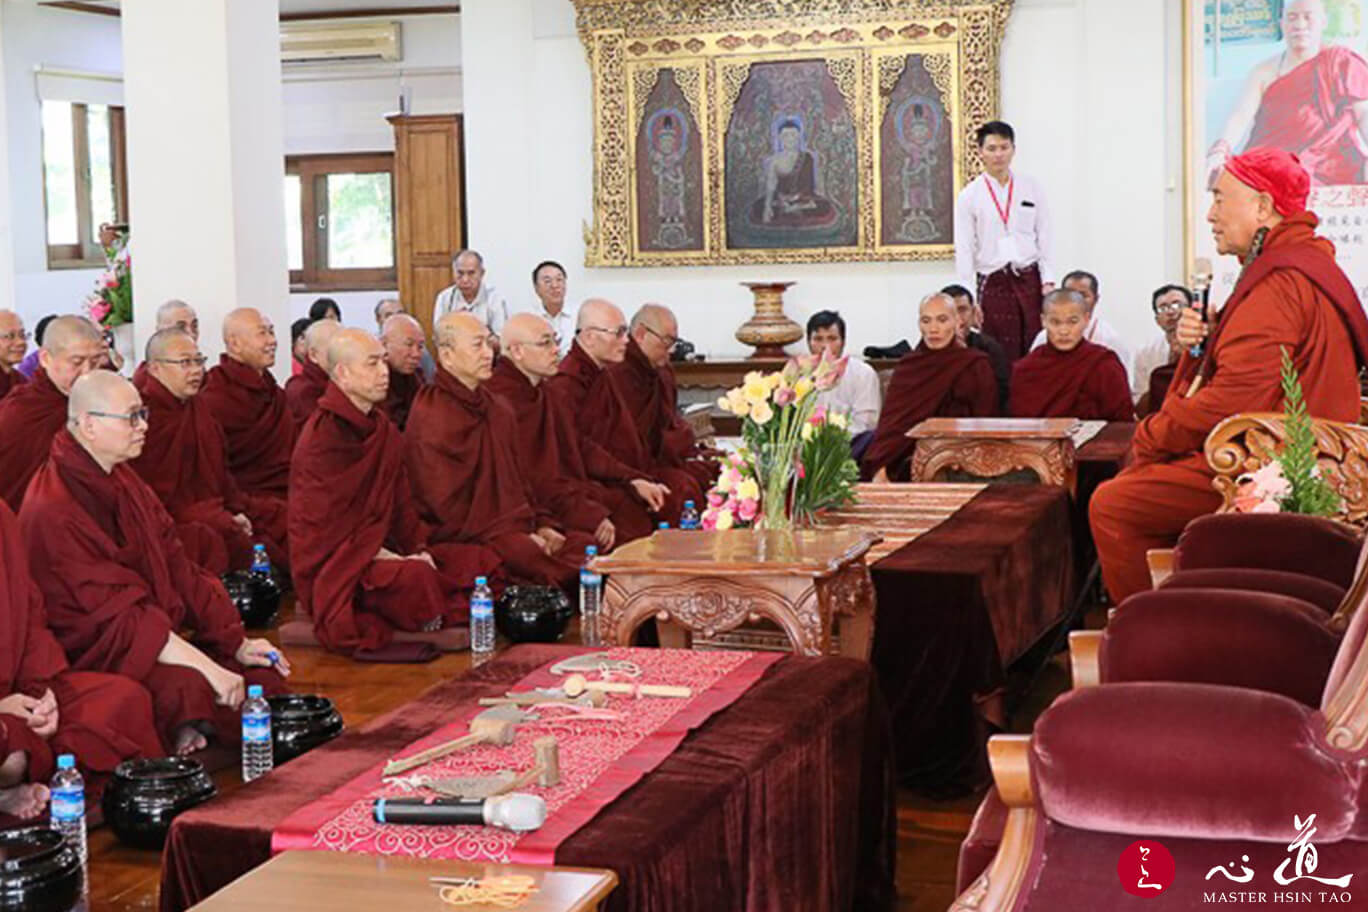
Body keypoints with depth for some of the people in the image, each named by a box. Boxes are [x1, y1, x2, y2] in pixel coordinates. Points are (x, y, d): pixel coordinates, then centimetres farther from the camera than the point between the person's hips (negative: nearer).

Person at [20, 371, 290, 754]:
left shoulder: (122, 481, 12)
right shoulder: (53, 510, -19)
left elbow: (177, 568, 13)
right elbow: (118, 614, -23)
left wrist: (237, 643, 5)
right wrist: (206, 666, -26)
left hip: (160, 634, 9)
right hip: (93, 658, -9)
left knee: (263, 672, -6)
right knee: (187, 686, -35)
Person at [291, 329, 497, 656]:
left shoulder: (382, 429, 15)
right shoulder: (323, 434, -13)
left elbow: (401, 502, 15)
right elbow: (326, 522, -16)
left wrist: (418, 549, 0)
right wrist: (382, 555, -18)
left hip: (382, 550, 9)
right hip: (332, 565, -9)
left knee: (481, 562, -2)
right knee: (414, 577, -37)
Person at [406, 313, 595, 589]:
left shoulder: (498, 409, 18)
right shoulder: (431, 416, -10)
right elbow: (447, 507, -14)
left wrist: (540, 524, 7)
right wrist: (517, 536, -13)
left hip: (516, 528, 9)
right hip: (462, 543, -9)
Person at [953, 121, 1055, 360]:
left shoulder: (1032, 189, 8)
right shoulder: (969, 197, 2)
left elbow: (1045, 239, 8)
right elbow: (964, 251, 1)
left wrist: (1048, 282, -2)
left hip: (1030, 281, 1)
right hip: (993, 284, -1)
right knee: (1002, 356, -2)